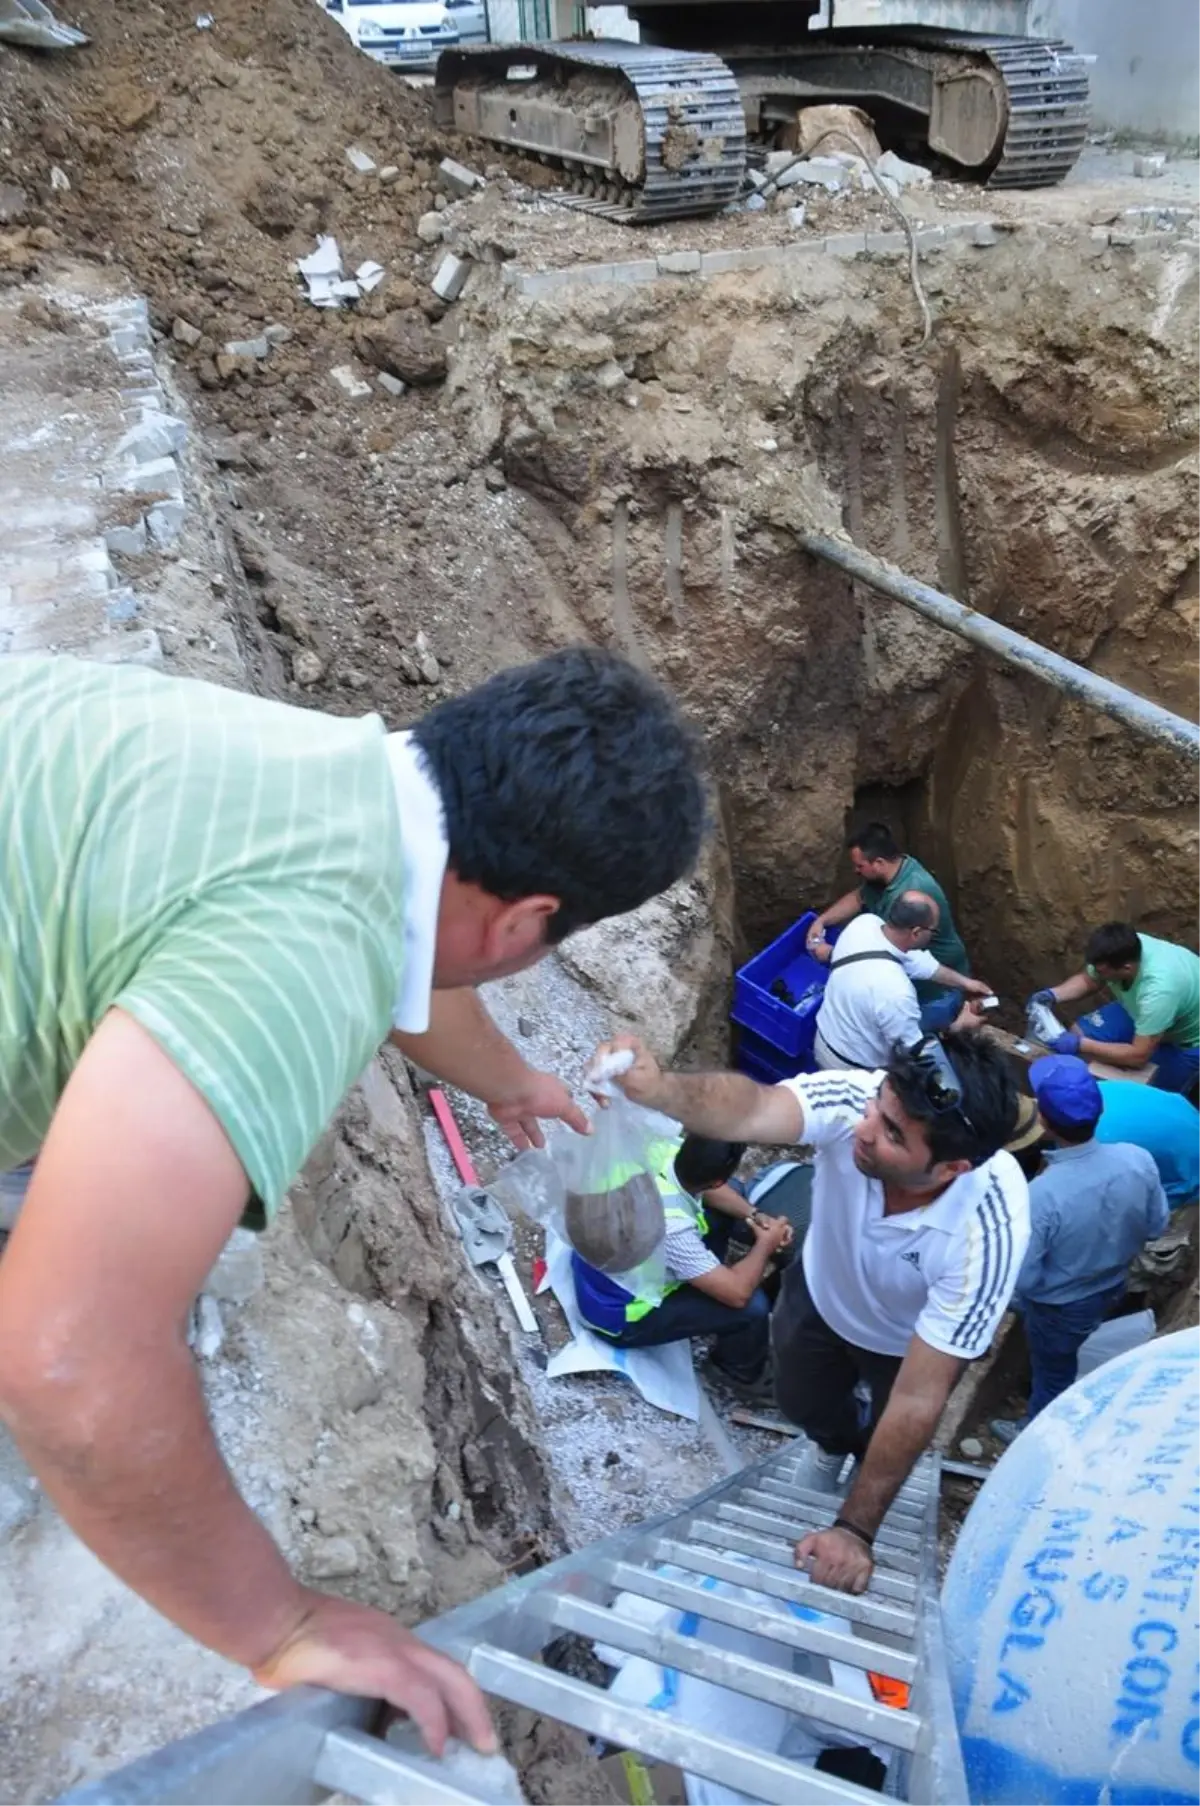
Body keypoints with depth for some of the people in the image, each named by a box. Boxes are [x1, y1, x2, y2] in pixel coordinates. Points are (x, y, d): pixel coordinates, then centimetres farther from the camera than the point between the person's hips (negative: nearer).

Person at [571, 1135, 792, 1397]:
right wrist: (766, 1243, -15)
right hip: (618, 1316, -8)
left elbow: (711, 1190, 4)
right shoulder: (670, 1226, -40)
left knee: (723, 1209, 7)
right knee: (751, 1305, -17)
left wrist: (754, 1216, -10)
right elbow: (738, 1293, -31)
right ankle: (742, 1372, 14)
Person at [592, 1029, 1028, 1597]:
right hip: (820, 1292, 3)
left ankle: (869, 1459, 62)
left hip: (911, 1340, -2)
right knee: (802, 1402, 28)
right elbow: (750, 1110, -63)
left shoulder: (986, 1231, -44)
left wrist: (855, 1529, -33)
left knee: (888, 1440, 25)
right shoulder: (854, 1097, -41)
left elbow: (917, 1399, -37)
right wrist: (657, 1087, -83)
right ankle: (835, 1443, 64)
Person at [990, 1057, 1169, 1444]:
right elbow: (1156, 1227, -6)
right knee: (1068, 1363, 34)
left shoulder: (1040, 1195, -41)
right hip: (1113, 1288, 5)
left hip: (1061, 1306, -5)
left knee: (1053, 1375, 25)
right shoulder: (1139, 1160, -25)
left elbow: (1022, 1279, -28)